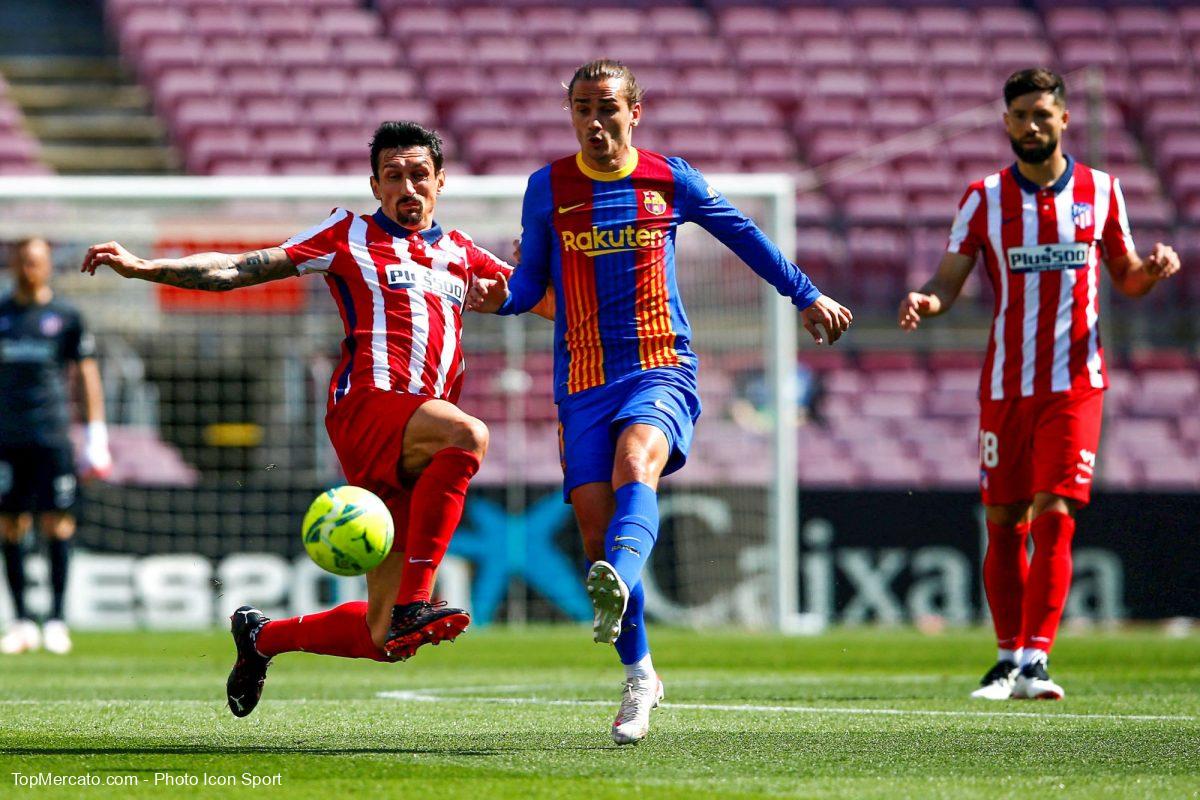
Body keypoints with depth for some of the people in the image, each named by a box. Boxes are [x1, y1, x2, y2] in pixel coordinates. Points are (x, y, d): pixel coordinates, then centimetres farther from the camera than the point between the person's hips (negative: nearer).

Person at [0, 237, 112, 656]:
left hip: (51, 435, -2)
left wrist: (96, 436, 1)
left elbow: (87, 374, 6)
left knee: (57, 524, -6)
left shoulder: (65, 317, 5)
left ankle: (56, 621, -1)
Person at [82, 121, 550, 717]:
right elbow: (236, 271, 10)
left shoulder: (459, 253, 24)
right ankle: (412, 603, -40)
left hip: (413, 456, 5)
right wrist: (145, 268, 1)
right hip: (367, 405, -5)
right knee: (467, 435, -39)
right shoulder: (349, 236, 12)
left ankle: (263, 636, 28)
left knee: (383, 639, 1)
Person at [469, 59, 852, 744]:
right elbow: (533, 278, 13)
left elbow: (742, 233, 19)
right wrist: (502, 297, -11)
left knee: (635, 458, -34)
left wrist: (806, 296, 26)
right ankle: (640, 676, 12)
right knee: (596, 527, -6)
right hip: (584, 381, 2)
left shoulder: (670, 179, 5)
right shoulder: (549, 188, 7)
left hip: (661, 370, -2)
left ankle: (618, 584, -61)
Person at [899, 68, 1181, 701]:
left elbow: (1125, 277, 14)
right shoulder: (984, 199, 4)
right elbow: (949, 280, 2)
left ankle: (1036, 660, -13)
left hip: (1074, 382, -1)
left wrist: (1153, 270, -9)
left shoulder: (1100, 192, 5)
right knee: (1004, 523, 3)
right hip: (1004, 384, 1)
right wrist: (926, 301, -21)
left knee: (1055, 516, -13)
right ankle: (1009, 656, 14)